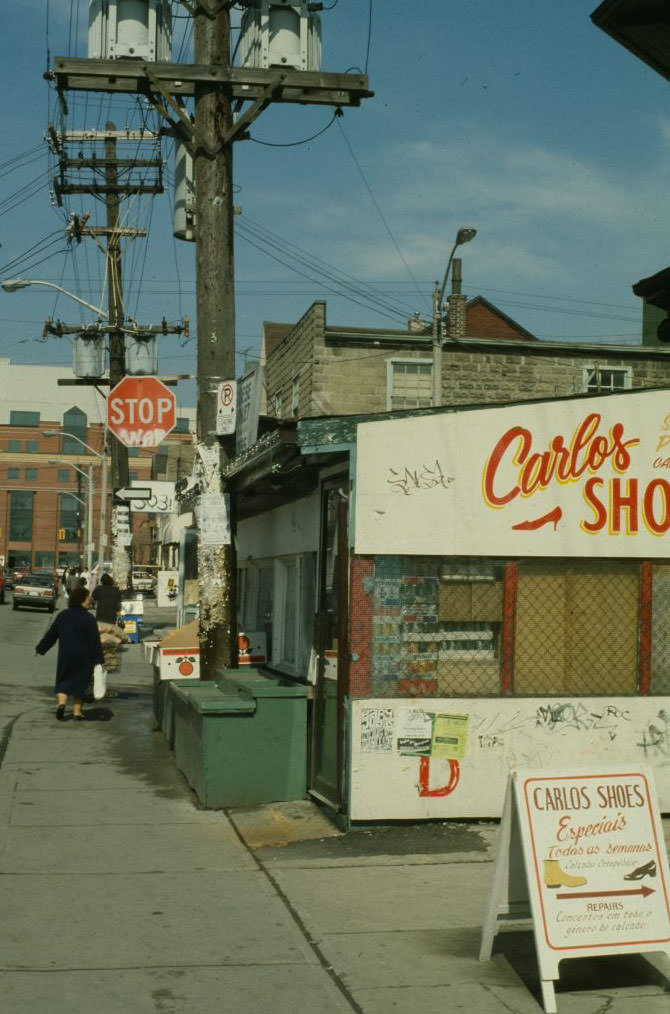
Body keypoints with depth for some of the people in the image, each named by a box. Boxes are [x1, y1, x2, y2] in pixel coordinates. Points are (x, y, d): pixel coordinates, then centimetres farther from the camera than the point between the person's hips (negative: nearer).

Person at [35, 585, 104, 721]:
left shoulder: (63, 615, 0)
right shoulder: (89, 618, -10)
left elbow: (51, 634, 6)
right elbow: (95, 641, -10)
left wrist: (41, 648, 19)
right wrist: (98, 660, -5)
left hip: (65, 655, 2)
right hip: (83, 657, -2)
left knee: (63, 681, 12)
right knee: (79, 681, 10)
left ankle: (61, 703, -13)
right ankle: (77, 712, 10)